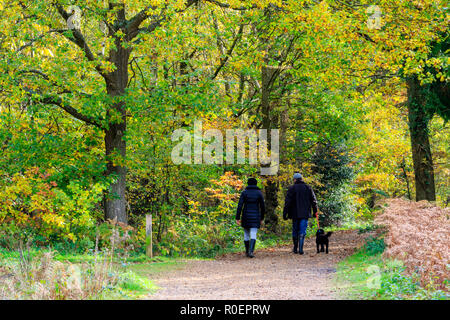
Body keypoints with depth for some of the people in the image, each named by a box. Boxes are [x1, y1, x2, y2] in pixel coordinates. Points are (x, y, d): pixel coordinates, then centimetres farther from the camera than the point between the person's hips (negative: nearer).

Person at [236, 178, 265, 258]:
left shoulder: (244, 193, -1)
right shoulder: (259, 193, -1)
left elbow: (240, 206, -8)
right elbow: (262, 207, 1)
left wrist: (237, 218, -7)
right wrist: (262, 218, 12)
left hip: (246, 216, 1)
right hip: (255, 217, -1)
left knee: (246, 234, 16)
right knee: (253, 235, -5)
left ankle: (247, 251, 26)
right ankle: (251, 251, -23)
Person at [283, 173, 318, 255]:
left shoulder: (292, 188, -2)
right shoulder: (308, 188, 6)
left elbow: (287, 202, -7)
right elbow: (314, 200, 8)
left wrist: (285, 213, -6)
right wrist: (315, 211, 16)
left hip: (295, 214, -1)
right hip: (305, 214, 1)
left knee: (295, 230, 13)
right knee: (302, 231, -2)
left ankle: (295, 248, 19)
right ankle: (300, 249, -12)